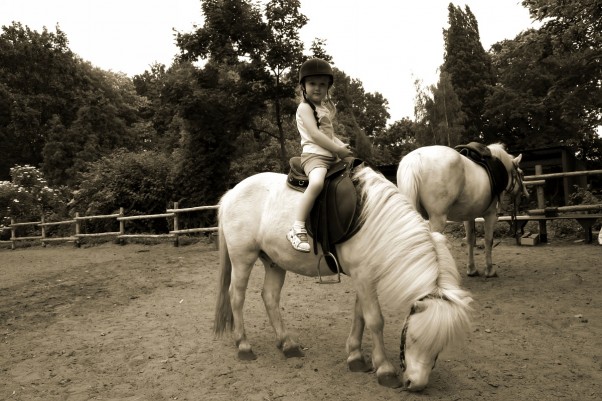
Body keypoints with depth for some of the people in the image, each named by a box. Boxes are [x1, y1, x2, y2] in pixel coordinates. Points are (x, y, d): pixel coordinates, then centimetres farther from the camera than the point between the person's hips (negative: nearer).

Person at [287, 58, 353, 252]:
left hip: (331, 156, 10)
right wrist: (338, 149, -15)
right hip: (314, 154, -9)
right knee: (317, 183, -38)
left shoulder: (325, 108, 22)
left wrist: (342, 145, 5)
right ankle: (297, 229, -34)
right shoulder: (305, 107, -4)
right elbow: (315, 135, -16)